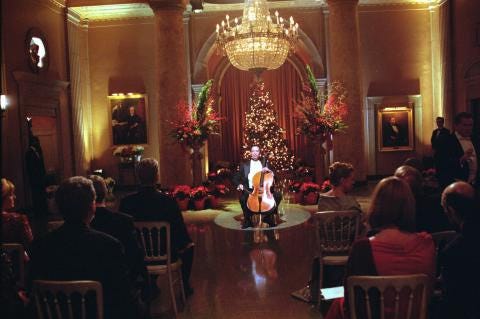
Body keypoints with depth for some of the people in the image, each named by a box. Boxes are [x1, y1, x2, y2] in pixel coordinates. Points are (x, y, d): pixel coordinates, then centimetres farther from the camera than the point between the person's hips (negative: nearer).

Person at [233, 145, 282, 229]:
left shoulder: (265, 164, 15)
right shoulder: (244, 165, 13)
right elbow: (236, 178, 12)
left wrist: (268, 171, -12)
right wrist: (239, 184, -10)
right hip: (249, 190, -1)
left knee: (278, 195, -23)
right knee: (242, 198, -34)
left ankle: (269, 217, -1)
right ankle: (247, 219, -8)